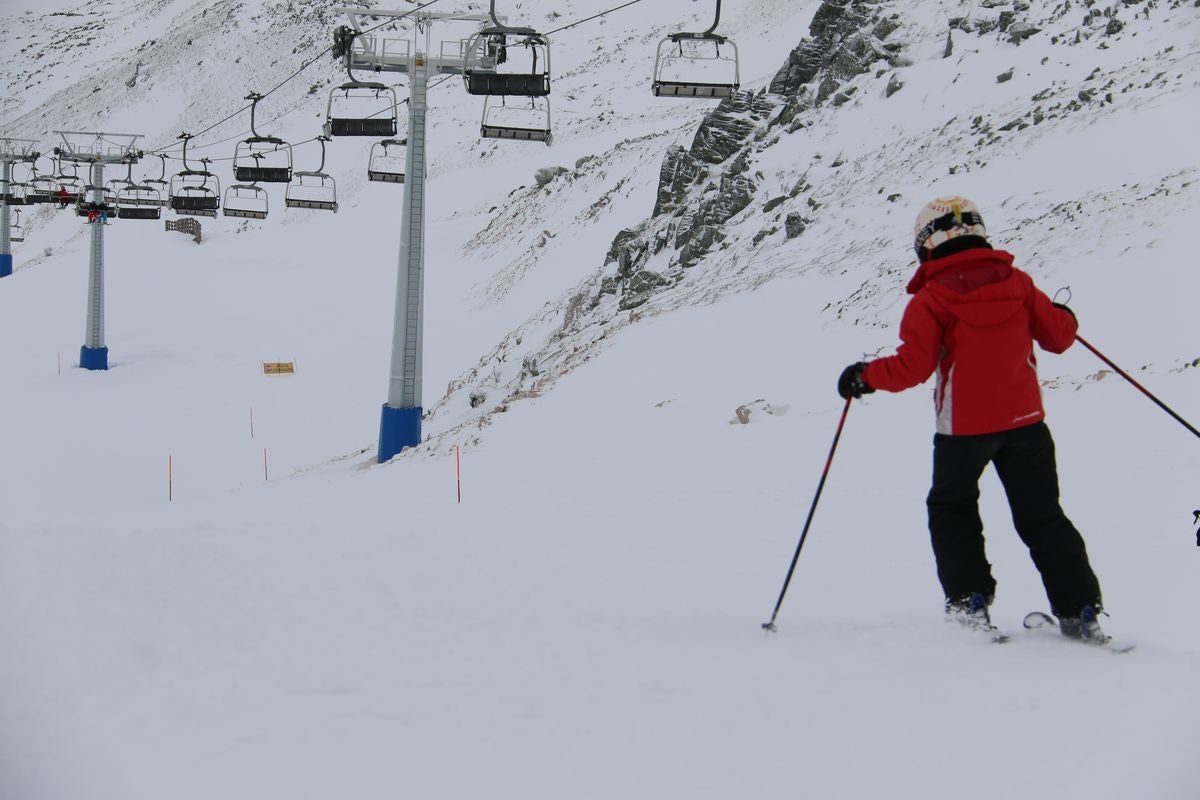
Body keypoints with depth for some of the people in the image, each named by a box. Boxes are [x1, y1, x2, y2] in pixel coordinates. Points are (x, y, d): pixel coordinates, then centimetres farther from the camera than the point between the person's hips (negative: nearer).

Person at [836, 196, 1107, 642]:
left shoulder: (931, 299, -11)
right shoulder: (1016, 282, 2)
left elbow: (913, 366, -15)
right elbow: (1058, 337, 8)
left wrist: (865, 376, 0)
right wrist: (1065, 318, 31)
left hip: (965, 426, -4)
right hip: (1025, 419, 4)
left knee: (951, 509, 18)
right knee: (1042, 516, 13)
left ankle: (970, 600, 8)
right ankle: (1080, 610, 9)